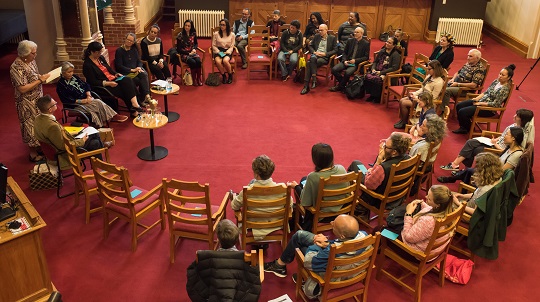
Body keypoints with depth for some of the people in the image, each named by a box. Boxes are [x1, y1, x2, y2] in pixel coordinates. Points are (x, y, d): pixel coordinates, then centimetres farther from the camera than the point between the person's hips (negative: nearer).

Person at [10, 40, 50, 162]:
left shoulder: (31, 61, 2)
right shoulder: (16, 67, -23)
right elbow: (22, 89, -26)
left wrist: (42, 76, 3)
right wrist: (40, 80, -25)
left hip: (38, 99, 8)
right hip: (27, 103, -8)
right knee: (31, 125, 4)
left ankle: (38, 147, 33)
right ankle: (33, 153, 17)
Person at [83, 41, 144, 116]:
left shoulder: (101, 58, 11)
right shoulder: (87, 65, -11)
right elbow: (93, 82, -15)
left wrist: (116, 74, 1)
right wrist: (108, 83, -23)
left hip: (113, 80, 7)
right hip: (103, 86, -7)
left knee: (128, 80, -22)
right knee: (125, 90, -25)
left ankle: (135, 104, -34)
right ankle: (134, 111, -20)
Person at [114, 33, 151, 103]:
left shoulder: (134, 50, 17)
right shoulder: (119, 51, -2)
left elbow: (139, 61, 14)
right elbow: (119, 66, -9)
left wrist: (139, 68, -10)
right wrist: (132, 70, -17)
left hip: (136, 70, 5)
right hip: (125, 73, -5)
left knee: (144, 74, -28)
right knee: (139, 80, -29)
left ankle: (147, 95, -35)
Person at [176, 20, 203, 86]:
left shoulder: (193, 34, 6)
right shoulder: (180, 35, -6)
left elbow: (196, 43, 20)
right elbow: (179, 49, -6)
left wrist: (194, 49, -2)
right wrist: (188, 53, -13)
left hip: (192, 53, 4)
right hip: (184, 54, -3)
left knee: (198, 61, -28)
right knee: (193, 62, -32)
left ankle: (199, 79, -18)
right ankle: (194, 80, -17)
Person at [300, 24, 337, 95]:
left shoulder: (332, 38, 8)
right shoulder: (316, 36, 18)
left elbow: (335, 50, 2)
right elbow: (310, 45, 19)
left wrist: (325, 54, -10)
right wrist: (314, 52, -2)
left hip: (324, 57, -3)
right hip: (315, 55, 3)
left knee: (309, 64, -32)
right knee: (312, 58, -36)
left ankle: (306, 86, -30)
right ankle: (314, 79, -36)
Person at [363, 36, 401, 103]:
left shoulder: (396, 55, -7)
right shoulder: (382, 51, 13)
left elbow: (394, 68, -15)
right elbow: (375, 61, 20)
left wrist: (381, 72, -18)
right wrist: (373, 69, -2)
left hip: (387, 74, -6)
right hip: (377, 71, 6)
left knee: (378, 79, -34)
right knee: (367, 76, -23)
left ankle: (378, 97, -10)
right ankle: (372, 95, -5)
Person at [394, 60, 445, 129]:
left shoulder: (439, 82, -24)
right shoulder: (429, 76, 3)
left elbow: (433, 97, -21)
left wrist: (417, 98, -21)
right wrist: (414, 93, -2)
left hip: (427, 102, -9)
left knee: (404, 103, -16)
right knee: (401, 100, -2)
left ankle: (404, 123, 3)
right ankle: (402, 120, 10)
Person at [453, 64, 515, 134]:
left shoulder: (505, 89, -19)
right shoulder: (497, 81, 5)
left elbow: (495, 104, -21)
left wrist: (480, 103, -16)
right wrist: (477, 98, -3)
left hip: (489, 109, -9)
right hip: (481, 100, 9)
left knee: (462, 112, -20)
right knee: (459, 106, 1)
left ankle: (467, 129, 7)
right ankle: (463, 126, 13)